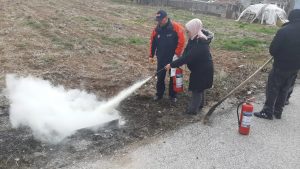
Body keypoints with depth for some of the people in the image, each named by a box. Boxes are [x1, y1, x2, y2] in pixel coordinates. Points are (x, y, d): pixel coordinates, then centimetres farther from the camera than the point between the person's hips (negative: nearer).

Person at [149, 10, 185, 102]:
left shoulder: (176, 27, -15)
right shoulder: (157, 29, -2)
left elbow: (181, 41, -16)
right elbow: (153, 43, 7)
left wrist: (177, 54, -20)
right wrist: (151, 56, 8)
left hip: (173, 58, -3)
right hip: (161, 58, 3)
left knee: (173, 77, 10)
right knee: (160, 76, 10)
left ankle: (173, 95, 25)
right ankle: (159, 94, 27)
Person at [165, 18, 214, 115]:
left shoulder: (199, 44, -32)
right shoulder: (195, 39, -3)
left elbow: (187, 57, -34)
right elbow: (186, 53, 3)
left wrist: (172, 65, -30)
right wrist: (178, 62, -11)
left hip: (203, 70, -9)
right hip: (198, 68, 9)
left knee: (197, 89, 2)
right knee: (199, 88, 22)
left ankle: (193, 109, 15)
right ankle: (198, 104, 40)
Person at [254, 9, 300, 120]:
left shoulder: (284, 31, -17)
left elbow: (272, 49, -14)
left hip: (281, 66, -6)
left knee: (272, 89, 4)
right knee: (285, 90, 16)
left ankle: (267, 112, 9)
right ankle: (278, 112, 24)